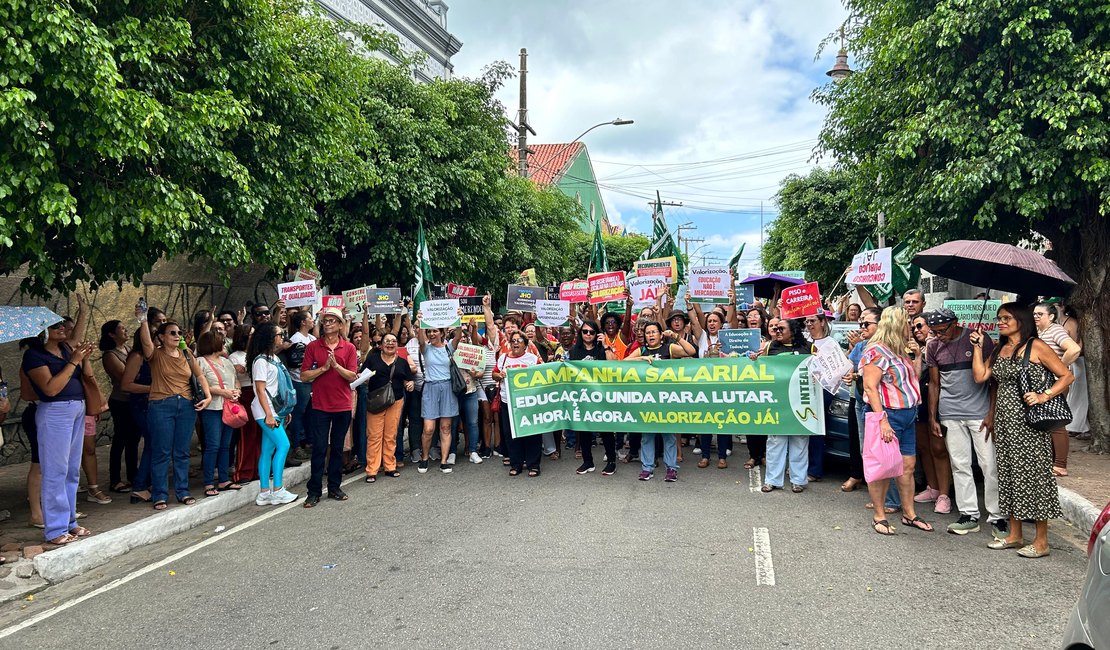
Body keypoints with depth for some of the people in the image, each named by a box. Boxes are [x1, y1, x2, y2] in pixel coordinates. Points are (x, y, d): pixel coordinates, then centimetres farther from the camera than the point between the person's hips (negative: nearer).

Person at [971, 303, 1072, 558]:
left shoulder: (1036, 346, -5)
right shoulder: (999, 350, 14)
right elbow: (980, 376, 6)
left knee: (1033, 474, -2)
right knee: (1009, 474, 11)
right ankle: (1015, 535, 21)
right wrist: (977, 347, 5)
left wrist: (1043, 396, -18)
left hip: (1029, 422, -7)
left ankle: (1041, 541, 6)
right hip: (1005, 422, 7)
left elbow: (1066, 376, -7)